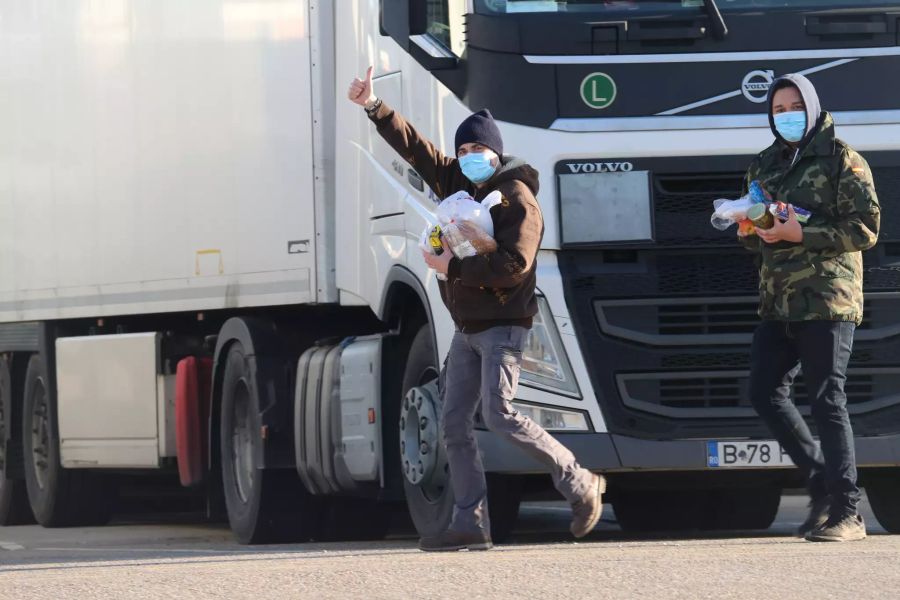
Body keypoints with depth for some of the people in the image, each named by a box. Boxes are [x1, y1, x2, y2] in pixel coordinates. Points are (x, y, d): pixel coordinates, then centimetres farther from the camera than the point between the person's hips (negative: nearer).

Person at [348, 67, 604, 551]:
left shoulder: (517, 199, -14)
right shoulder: (457, 182, 9)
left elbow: (513, 266, -24)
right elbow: (414, 147, 17)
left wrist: (453, 267, -20)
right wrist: (373, 107, 12)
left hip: (502, 326, -9)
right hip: (467, 328, 9)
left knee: (500, 415, -19)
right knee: (454, 423, 4)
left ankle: (580, 485, -9)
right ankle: (470, 523, 5)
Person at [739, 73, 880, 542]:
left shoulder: (842, 160, -2)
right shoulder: (764, 166, 18)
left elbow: (865, 229, -10)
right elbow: (754, 239, 24)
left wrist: (802, 234, -18)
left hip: (827, 298, -7)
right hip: (777, 302, 7)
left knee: (826, 401, -9)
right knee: (764, 393, 2)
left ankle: (846, 514, -7)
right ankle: (821, 481, 17)